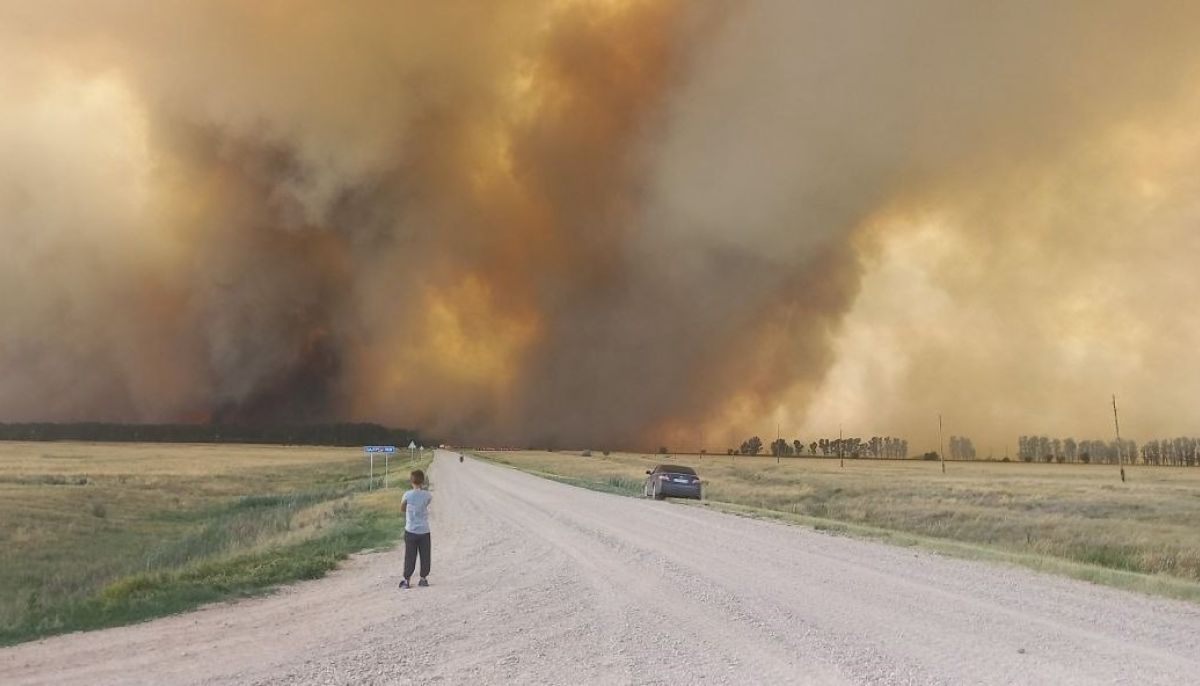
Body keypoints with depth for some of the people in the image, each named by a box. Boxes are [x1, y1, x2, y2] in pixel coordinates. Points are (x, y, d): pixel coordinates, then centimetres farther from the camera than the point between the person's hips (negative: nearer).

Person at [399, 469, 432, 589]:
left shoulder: (407, 495, -11)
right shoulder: (427, 495, -7)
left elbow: (402, 509, 4)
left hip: (410, 531, -1)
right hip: (424, 531, 1)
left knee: (410, 557, 6)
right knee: (425, 556, 11)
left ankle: (407, 580, 7)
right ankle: (423, 578, 14)